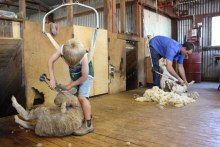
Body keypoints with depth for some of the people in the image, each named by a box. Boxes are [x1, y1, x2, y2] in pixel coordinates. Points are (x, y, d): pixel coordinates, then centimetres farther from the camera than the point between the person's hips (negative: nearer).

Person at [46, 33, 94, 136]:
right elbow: (51, 61, -16)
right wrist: (52, 78, -23)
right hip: (74, 75, 6)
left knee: (82, 97, -16)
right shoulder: (62, 50, -30)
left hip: (86, 75, -6)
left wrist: (71, 85, -18)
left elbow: (84, 76, -28)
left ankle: (88, 125, -7)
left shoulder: (84, 57, -39)